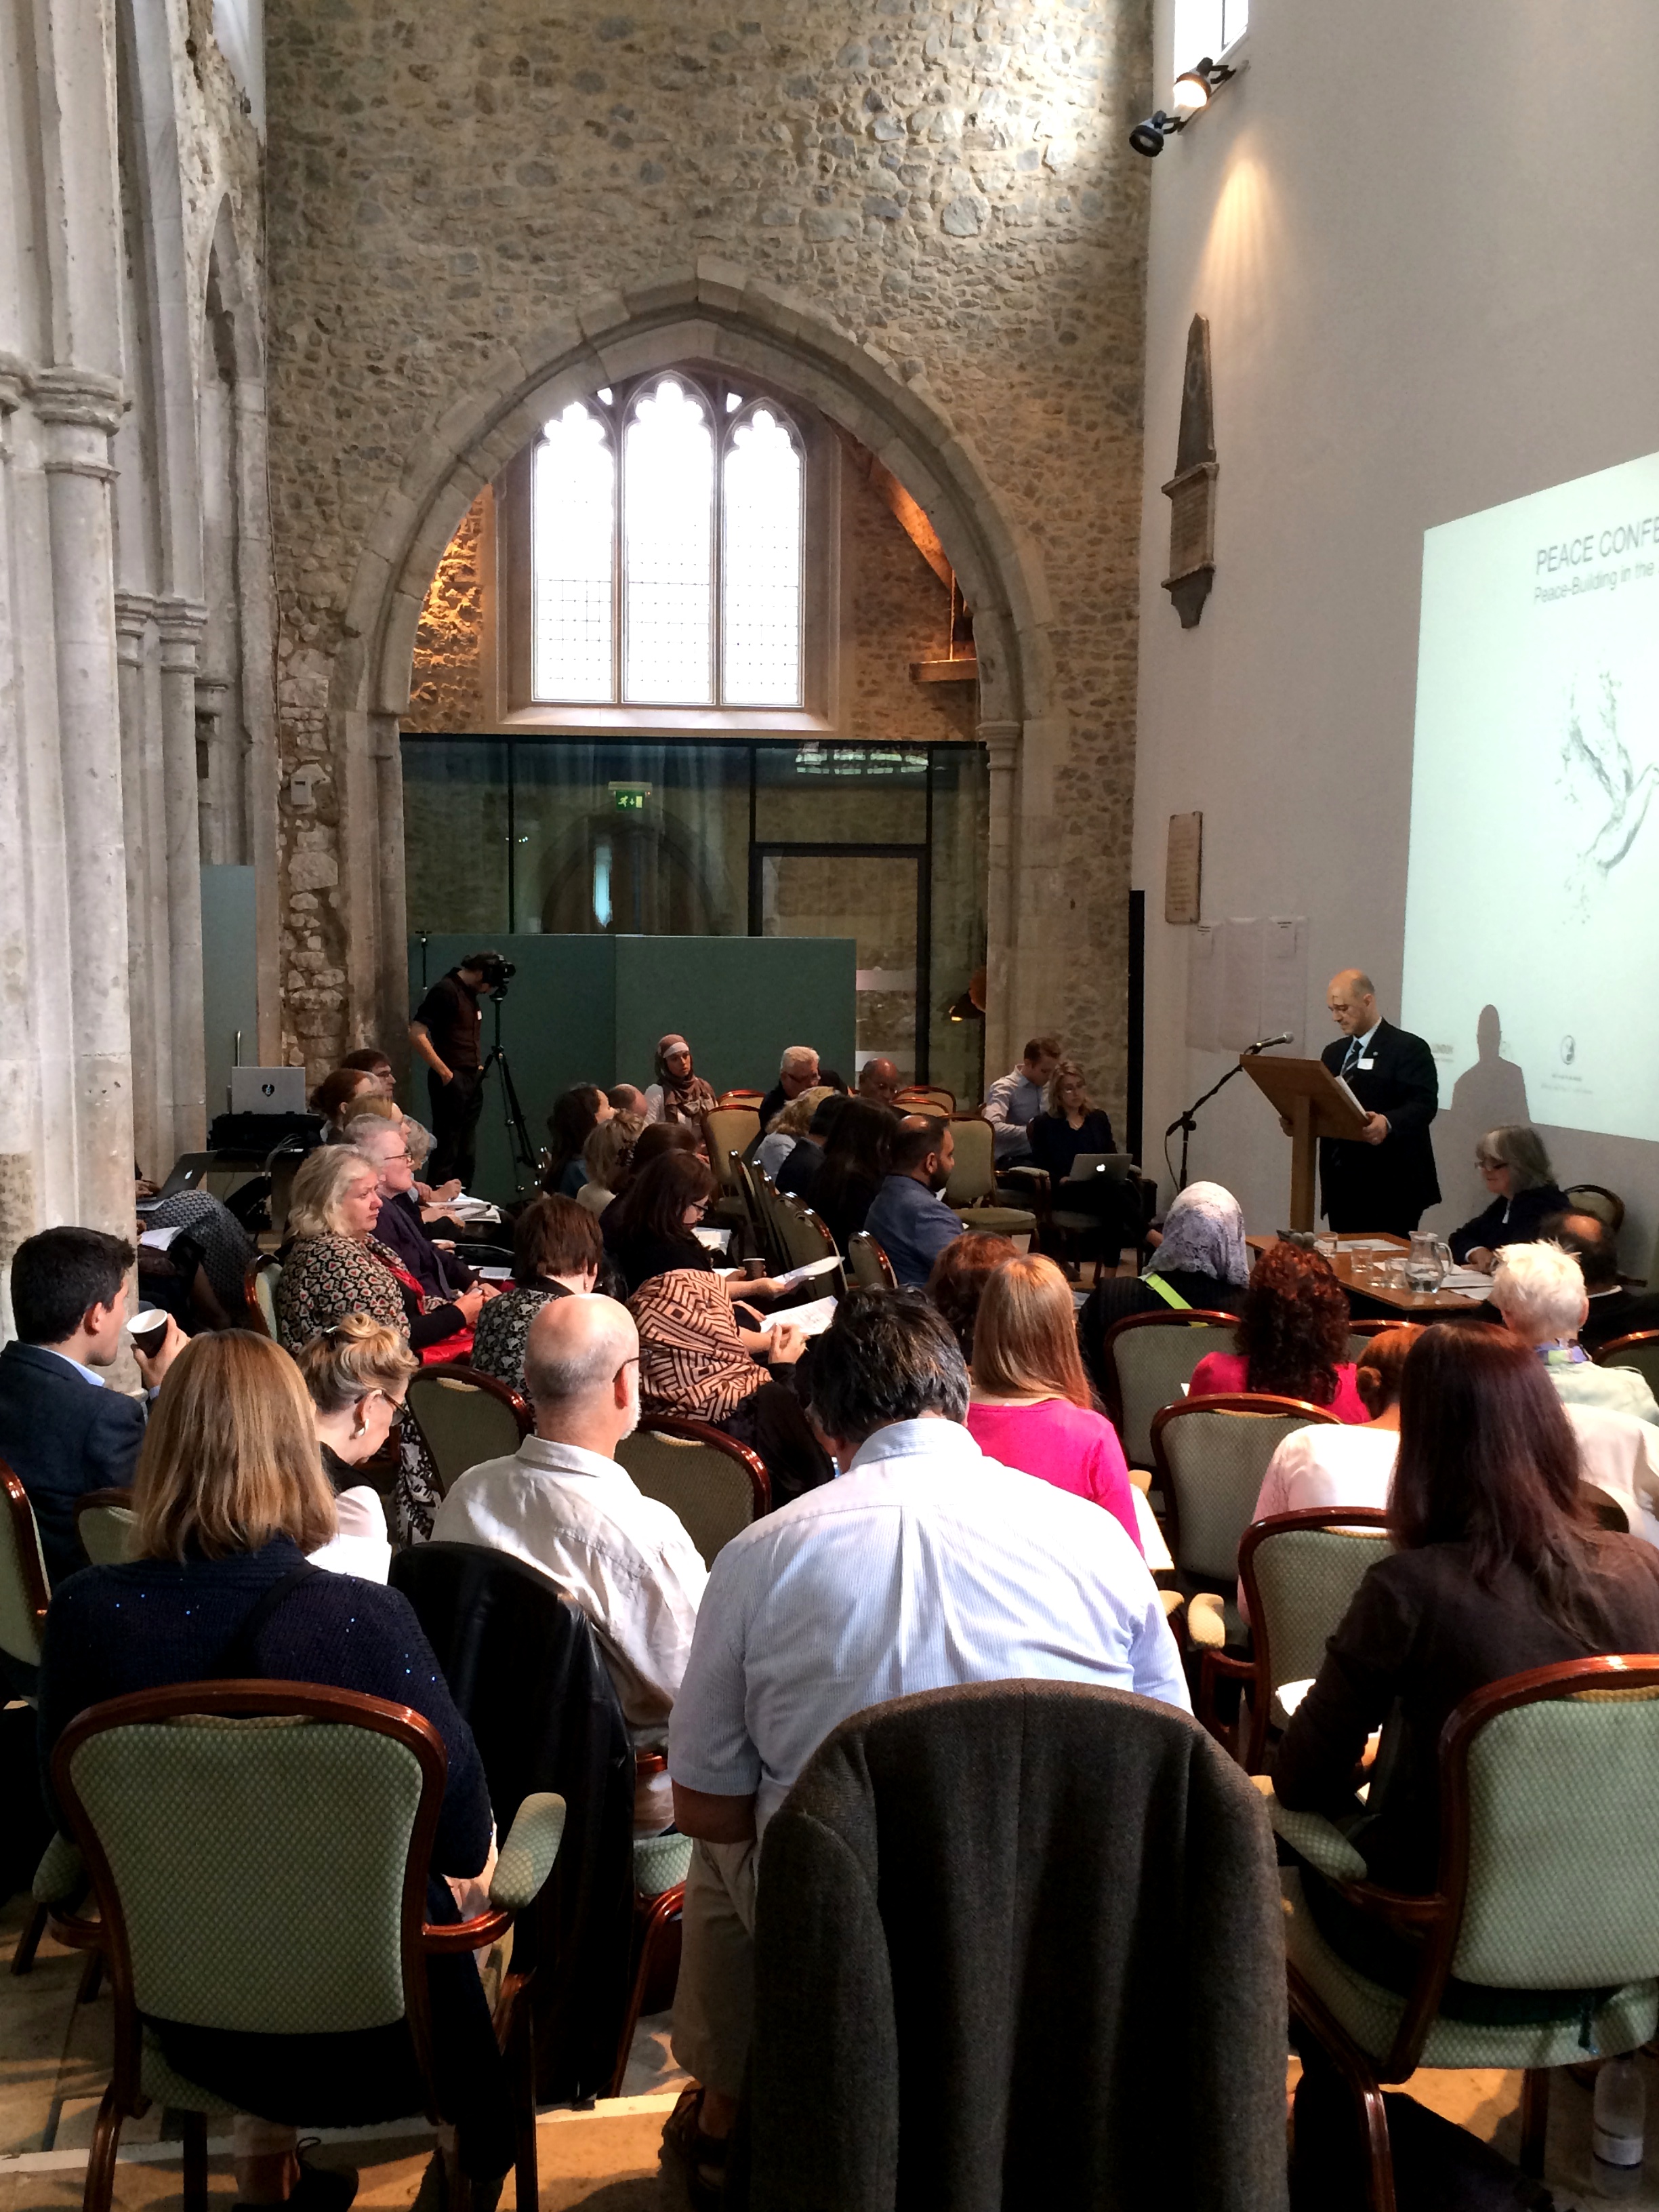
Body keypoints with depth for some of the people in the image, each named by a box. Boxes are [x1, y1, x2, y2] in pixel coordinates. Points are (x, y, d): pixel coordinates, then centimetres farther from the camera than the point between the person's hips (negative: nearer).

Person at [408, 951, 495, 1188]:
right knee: (447, 1150, -7)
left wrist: (478, 1066, 13)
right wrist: (444, 1072, -17)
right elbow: (417, 1033, -20)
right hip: (451, 1081, -9)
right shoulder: (446, 991, -13)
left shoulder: (470, 993, 14)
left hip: (472, 1080, 9)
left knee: (468, 1153, 12)